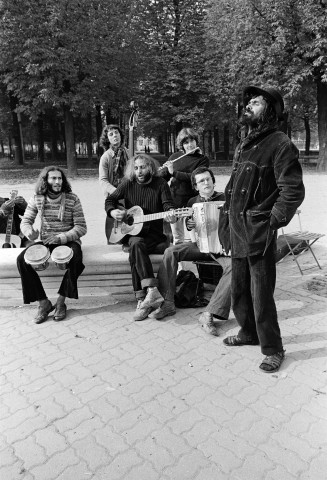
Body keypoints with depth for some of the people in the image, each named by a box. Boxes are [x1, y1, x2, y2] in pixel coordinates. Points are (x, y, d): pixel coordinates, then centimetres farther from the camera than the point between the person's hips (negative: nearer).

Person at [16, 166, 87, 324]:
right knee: (22, 259, -22)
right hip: (45, 241, 3)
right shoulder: (37, 199, 0)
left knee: (76, 259, -35)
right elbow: (25, 221, 3)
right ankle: (43, 303, -10)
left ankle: (60, 302, -13)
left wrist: (61, 238, -24)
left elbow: (81, 227, -10)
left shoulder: (72, 199, -8)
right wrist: (29, 231, -22)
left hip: (68, 241, -2)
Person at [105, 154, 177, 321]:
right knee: (136, 244, -35)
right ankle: (152, 290, -44)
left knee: (134, 253, -31)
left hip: (154, 234, -1)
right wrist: (112, 212, -7)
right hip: (132, 233, 1)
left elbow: (167, 203, -9)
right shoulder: (128, 184, 7)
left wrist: (170, 214, -32)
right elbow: (110, 199, 15)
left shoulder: (160, 184, 2)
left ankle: (142, 300, -28)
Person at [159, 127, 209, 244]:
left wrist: (174, 172, -19)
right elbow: (162, 178, 11)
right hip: (174, 200, 3)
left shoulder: (202, 159, -1)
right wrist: (164, 170, -12)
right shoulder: (174, 157, 8)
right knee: (177, 238, 12)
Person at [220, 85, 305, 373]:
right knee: (239, 290, 19)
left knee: (261, 295, 0)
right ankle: (249, 333, 39)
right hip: (238, 233, 8)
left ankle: (273, 349, 19)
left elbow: (293, 191, -14)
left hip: (259, 234, -8)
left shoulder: (280, 144, -9)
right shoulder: (243, 145, 17)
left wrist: (272, 224, -16)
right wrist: (225, 222, 16)